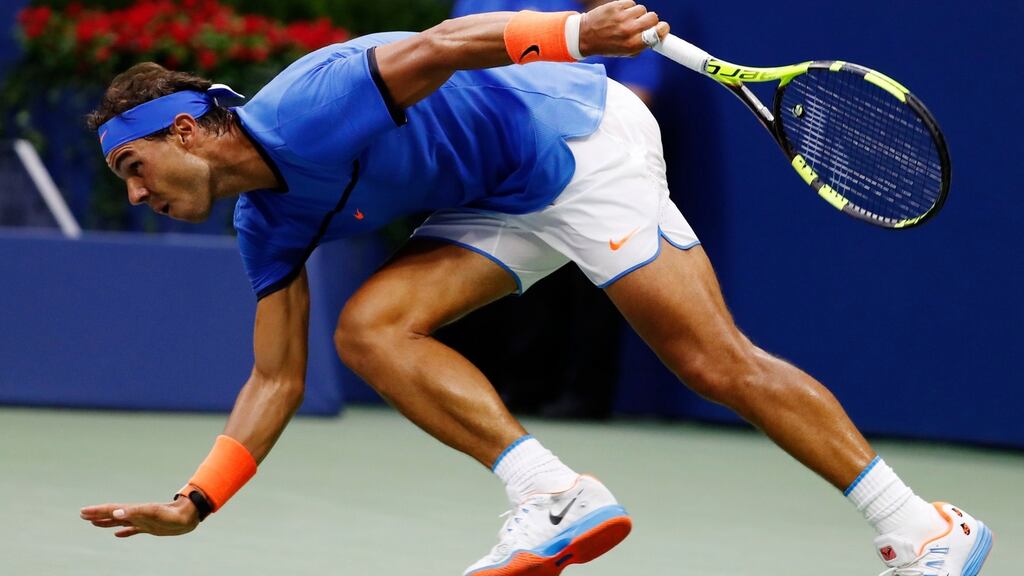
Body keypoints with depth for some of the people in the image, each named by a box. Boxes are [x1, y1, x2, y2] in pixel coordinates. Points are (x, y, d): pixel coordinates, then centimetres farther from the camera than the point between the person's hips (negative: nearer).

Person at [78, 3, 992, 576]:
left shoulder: (307, 105, -21)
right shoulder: (269, 223, 6)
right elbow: (277, 379, 11)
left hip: (576, 140, -9)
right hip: (506, 201, 9)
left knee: (715, 362, -14)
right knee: (370, 328, -8)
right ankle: (554, 497, -13)